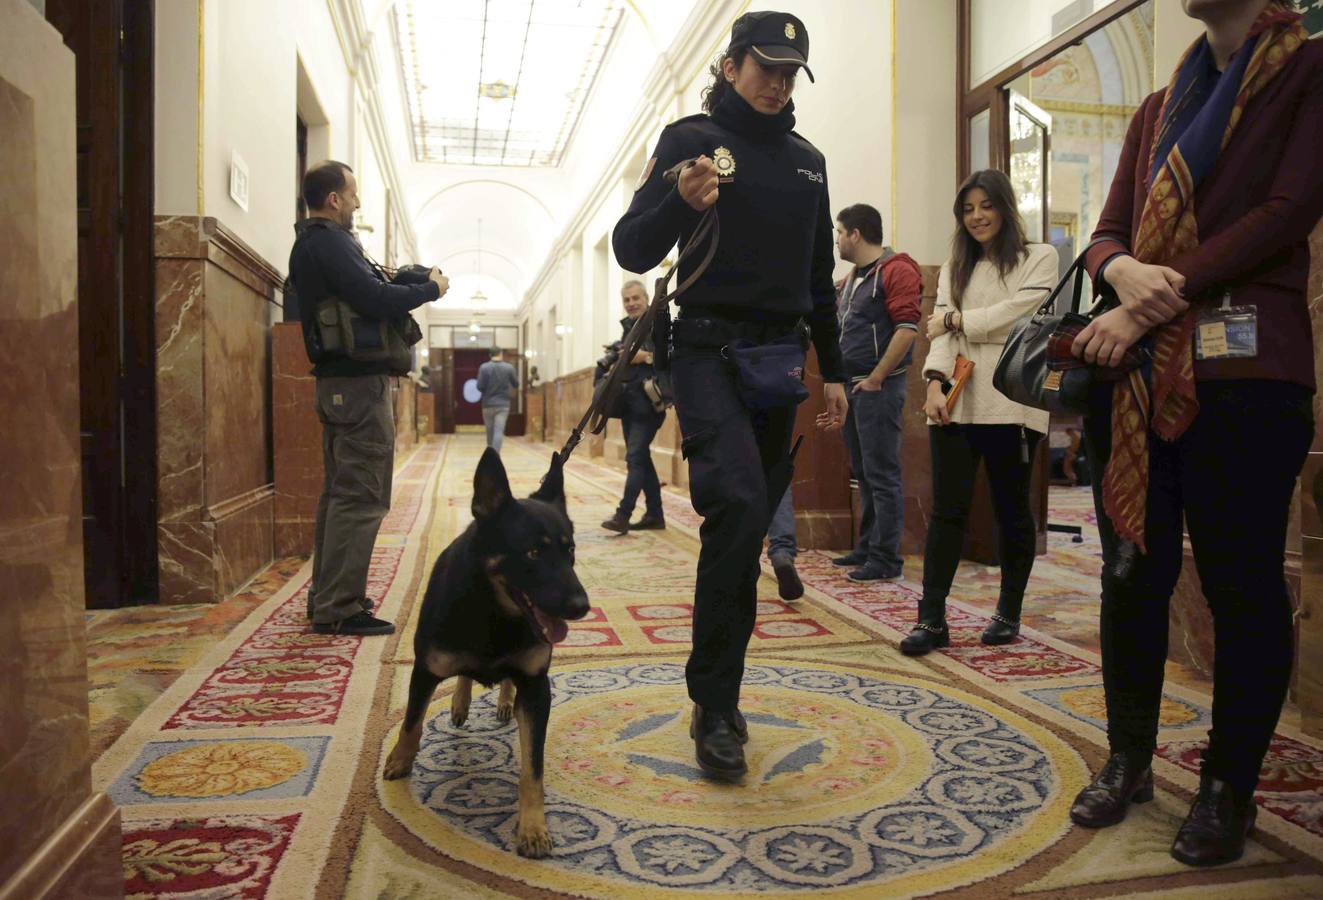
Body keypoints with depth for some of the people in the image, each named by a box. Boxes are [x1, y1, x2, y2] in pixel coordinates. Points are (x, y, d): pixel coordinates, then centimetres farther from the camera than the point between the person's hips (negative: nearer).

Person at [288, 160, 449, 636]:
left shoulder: (309, 244, 19)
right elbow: (375, 301, -22)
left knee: (340, 491, 16)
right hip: (360, 382, -11)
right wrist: (430, 288, -9)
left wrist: (399, 283, 5)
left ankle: (326, 595, 24)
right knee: (361, 497, -8)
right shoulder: (329, 242, -13)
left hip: (336, 381, 11)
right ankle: (339, 608, -5)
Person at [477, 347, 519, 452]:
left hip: (488, 405, 1)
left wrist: (486, 392, 12)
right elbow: (516, 385, 6)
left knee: (490, 432, 14)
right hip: (503, 404, -1)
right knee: (499, 432, -6)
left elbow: (480, 387, -9)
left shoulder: (484, 367, -6)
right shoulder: (509, 368, -2)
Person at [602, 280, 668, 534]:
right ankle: (654, 514, 16)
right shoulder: (628, 328, 17)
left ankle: (623, 515, -13)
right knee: (641, 458, 10)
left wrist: (647, 357, -21)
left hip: (648, 403, -8)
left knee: (635, 457, -12)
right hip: (629, 402, 8)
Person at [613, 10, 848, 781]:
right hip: (710, 350, -5)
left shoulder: (807, 160, 17)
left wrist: (833, 370, 15)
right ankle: (716, 708, -10)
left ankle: (719, 695, 20)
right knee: (739, 506, -23)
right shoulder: (692, 139, 1)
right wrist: (681, 202, -24)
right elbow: (632, 251, -5)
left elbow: (819, 276, 21)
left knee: (749, 526, 7)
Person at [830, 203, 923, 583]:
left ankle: (886, 559, -1)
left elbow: (907, 328, -18)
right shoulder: (853, 278, 19)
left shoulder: (896, 271, -9)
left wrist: (875, 378, -18)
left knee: (881, 475, -6)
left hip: (878, 388, -9)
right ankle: (867, 547, 22)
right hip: (852, 386, 9)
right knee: (863, 472, 13)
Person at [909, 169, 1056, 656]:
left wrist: (956, 319, -1)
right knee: (947, 510, -3)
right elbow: (941, 330, 5)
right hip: (955, 402, 3)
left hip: (1011, 403, -3)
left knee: (1012, 509, 7)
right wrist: (935, 381, -10)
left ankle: (1008, 614, 20)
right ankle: (932, 619, 0)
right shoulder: (954, 268, 19)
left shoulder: (1039, 259, 7)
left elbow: (1016, 314, -10)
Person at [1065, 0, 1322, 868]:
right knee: (1132, 573, 7)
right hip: (1134, 370, 5)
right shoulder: (1158, 110, 21)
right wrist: (1126, 272, -10)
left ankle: (1229, 789, 15)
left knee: (1241, 582, 1)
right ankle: (1128, 761, 21)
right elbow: (1108, 234, 14)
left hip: (1243, 367, -4)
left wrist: (1151, 307, -15)